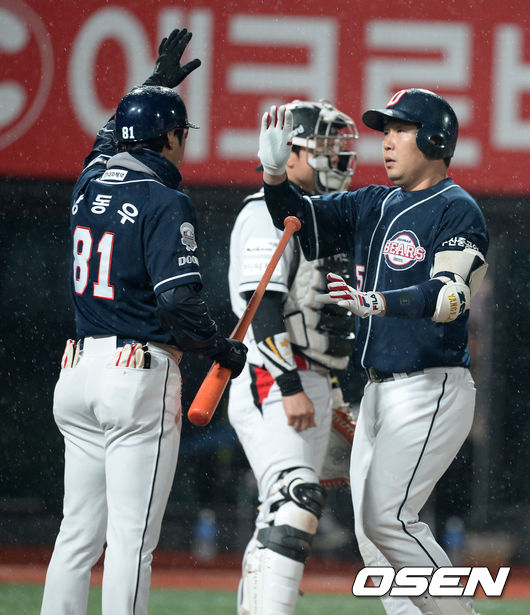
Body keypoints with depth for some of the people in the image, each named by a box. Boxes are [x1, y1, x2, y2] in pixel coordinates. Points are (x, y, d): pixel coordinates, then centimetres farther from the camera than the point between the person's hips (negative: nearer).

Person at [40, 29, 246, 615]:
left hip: (78, 371, 7)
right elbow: (178, 303, -18)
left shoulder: (91, 183, 11)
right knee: (131, 539, -7)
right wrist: (224, 350, -3)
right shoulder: (165, 203, -11)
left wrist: (160, 80, 43)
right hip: (140, 375, -7)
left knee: (77, 534, 10)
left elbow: (114, 135, 36)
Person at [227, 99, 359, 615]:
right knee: (296, 500, -25)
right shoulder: (268, 213, -7)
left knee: (281, 518, 11)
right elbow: (263, 307, -18)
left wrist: (332, 397, 25)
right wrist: (292, 388, -24)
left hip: (314, 386, 11)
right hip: (274, 384, -11)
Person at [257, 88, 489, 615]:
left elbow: (450, 297, -24)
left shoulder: (456, 210, -10)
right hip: (380, 391, 9)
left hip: (432, 391, -9)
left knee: (388, 518, -16)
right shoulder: (372, 205, 15)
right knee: (371, 528, 6)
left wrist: (376, 302, -40)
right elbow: (300, 218, 11)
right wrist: (275, 173, -10)